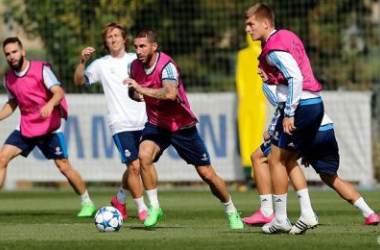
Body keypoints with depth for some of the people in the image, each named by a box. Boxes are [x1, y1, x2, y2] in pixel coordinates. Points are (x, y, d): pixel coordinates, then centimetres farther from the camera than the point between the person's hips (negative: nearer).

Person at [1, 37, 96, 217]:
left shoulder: (41, 69, -13)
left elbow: (59, 92, -22)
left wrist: (50, 104, -42)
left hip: (49, 127, -5)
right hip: (25, 127, 5)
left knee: (63, 166, -3)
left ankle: (87, 203, 14)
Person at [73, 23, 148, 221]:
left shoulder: (136, 60, 8)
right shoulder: (101, 64, 1)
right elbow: (79, 81, -8)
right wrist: (82, 61, -24)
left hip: (142, 122, 4)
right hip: (121, 124, -4)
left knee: (134, 167, 13)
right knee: (134, 166, -13)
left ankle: (120, 200, 36)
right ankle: (141, 208, -1)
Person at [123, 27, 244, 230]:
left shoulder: (166, 65, -25)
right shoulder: (135, 66, -5)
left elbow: (170, 93, -44)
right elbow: (135, 92, 16)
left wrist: (141, 89, -48)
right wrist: (135, 94, -8)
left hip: (182, 126, -4)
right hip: (156, 124, 4)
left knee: (207, 174, 2)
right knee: (144, 156, -27)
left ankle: (231, 212, 24)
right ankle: (154, 207, -15)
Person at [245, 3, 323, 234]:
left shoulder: (274, 48, -14)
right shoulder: (288, 36, 15)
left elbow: (296, 78, -23)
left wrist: (289, 114, -20)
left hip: (300, 105, -9)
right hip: (315, 103, 9)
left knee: (276, 160, 1)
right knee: (289, 160, 17)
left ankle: (280, 219, 5)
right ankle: (307, 214, 11)